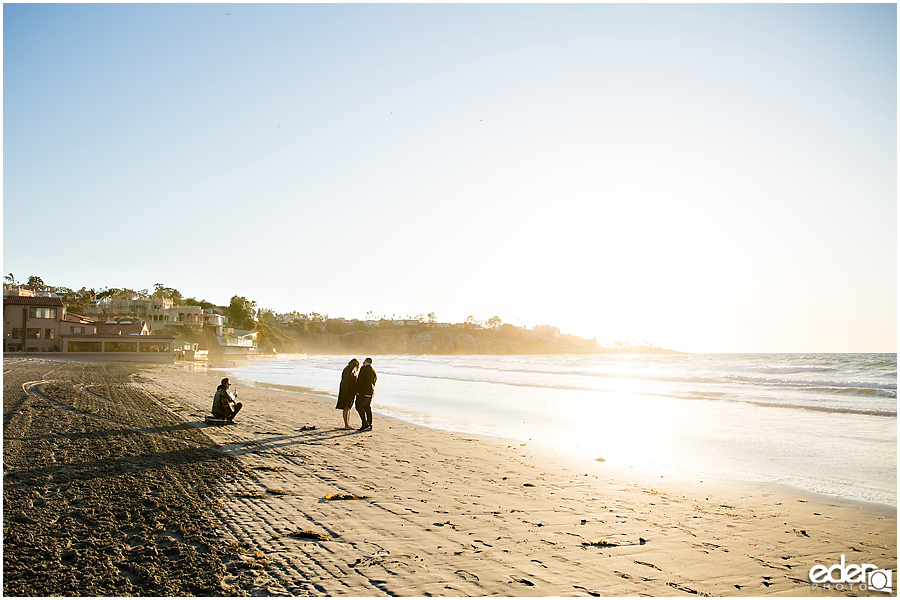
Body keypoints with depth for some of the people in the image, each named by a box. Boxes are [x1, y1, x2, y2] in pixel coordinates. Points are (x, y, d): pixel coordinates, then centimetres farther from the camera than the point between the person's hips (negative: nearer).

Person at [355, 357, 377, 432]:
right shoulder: (373, 371, 16)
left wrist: (358, 391, -15)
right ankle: (370, 426, 10)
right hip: (370, 392, 8)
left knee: (359, 407, -5)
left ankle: (365, 424, -13)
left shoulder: (364, 368, -9)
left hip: (363, 392, -8)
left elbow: (360, 380, -16)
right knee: (367, 408, 11)